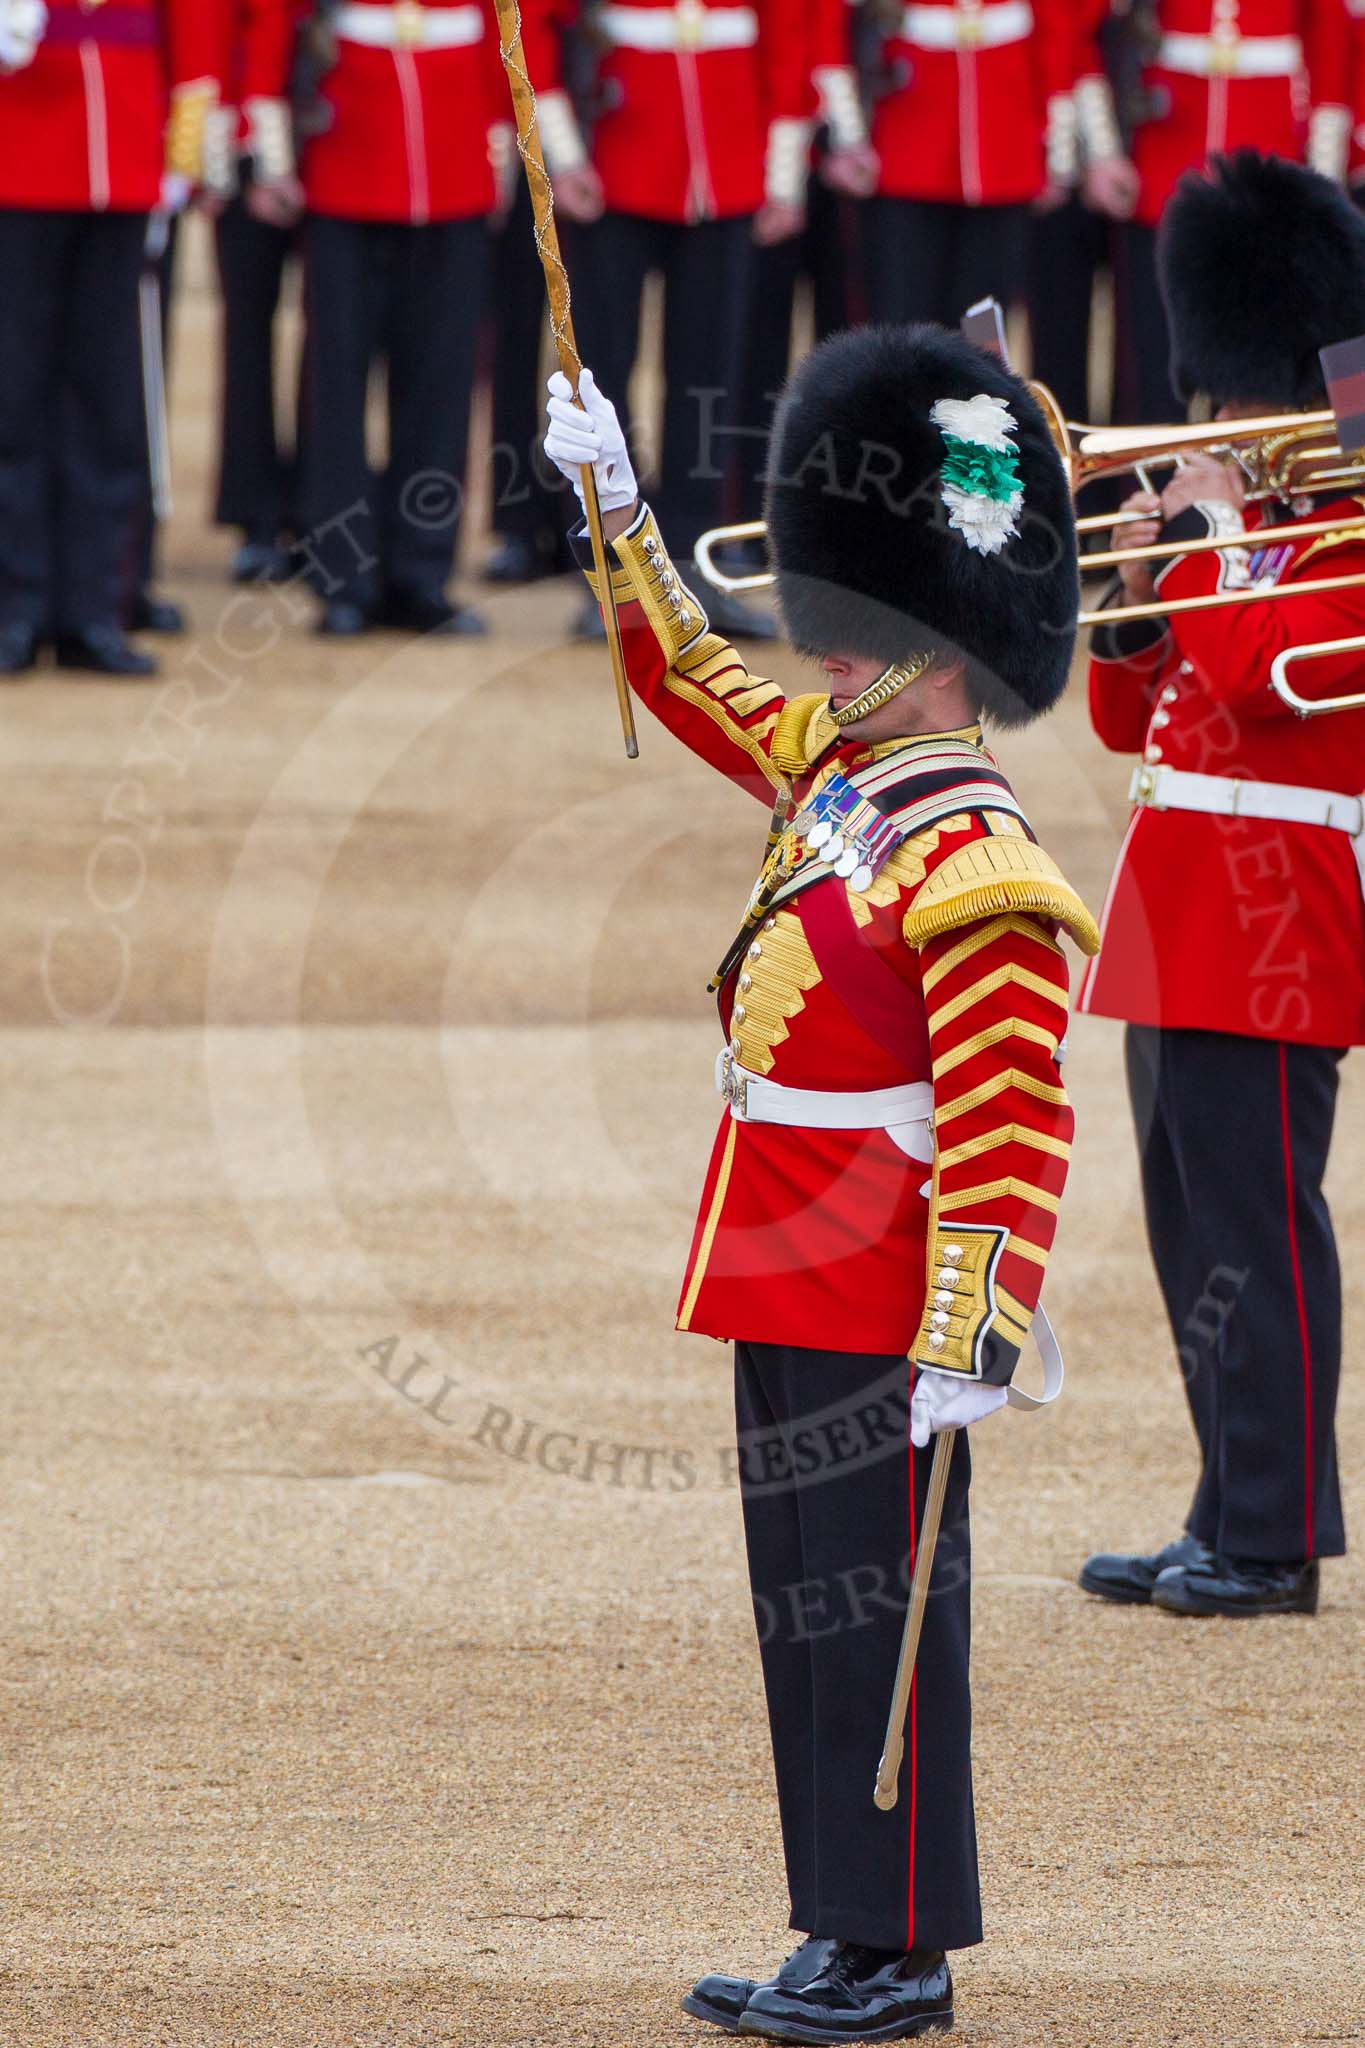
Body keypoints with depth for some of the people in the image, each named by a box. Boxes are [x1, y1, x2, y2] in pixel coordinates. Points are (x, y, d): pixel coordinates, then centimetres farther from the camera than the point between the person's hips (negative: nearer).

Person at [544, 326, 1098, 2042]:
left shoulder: (974, 872, -18)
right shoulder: (833, 781, 8)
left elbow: (1010, 1134, -21)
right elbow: (691, 676, 27)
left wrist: (969, 1343, -23)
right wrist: (614, 502, 22)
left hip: (880, 1321, -9)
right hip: (785, 1300, 9)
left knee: (879, 1624, -2)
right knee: (804, 1620, 13)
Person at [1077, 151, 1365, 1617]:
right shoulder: (1247, 530, 18)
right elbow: (1133, 719, 19)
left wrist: (1198, 539, -12)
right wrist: (1137, 593, 2)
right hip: (1181, 935, 10)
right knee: (1201, 1240, 11)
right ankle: (1231, 1524, 16)